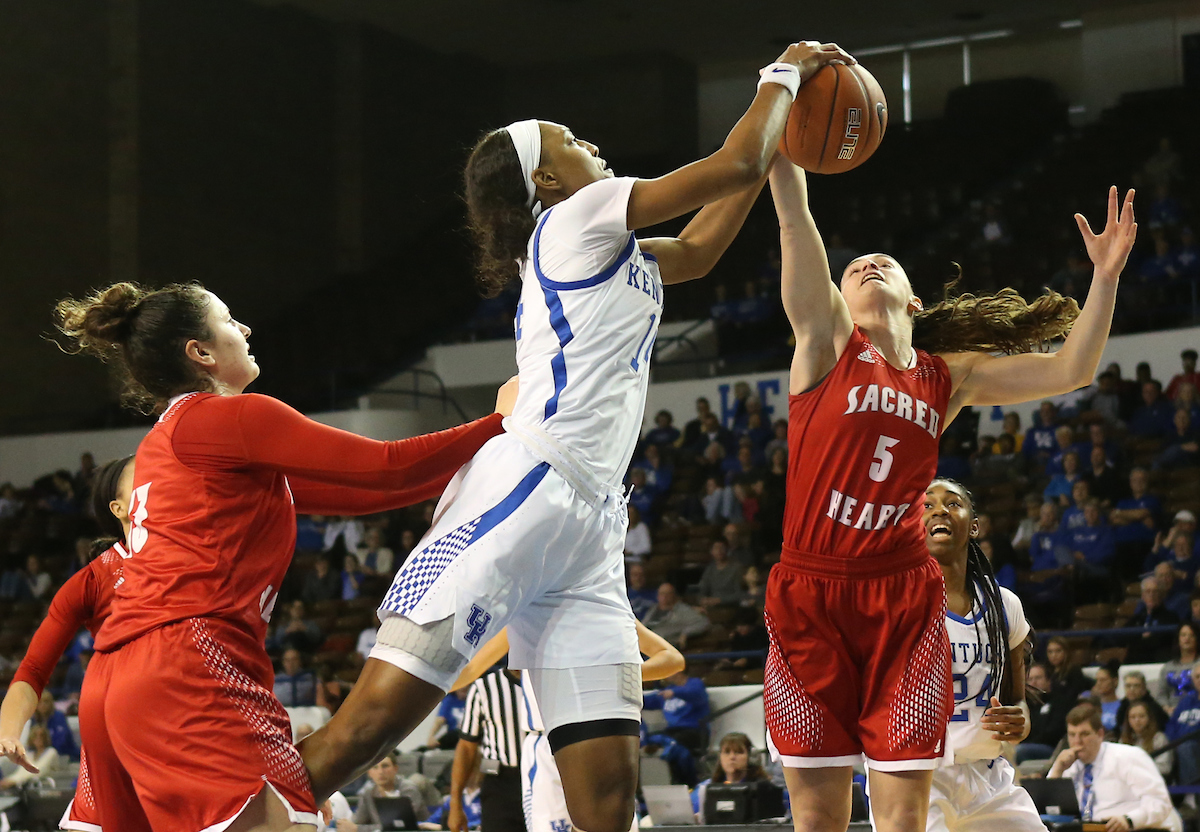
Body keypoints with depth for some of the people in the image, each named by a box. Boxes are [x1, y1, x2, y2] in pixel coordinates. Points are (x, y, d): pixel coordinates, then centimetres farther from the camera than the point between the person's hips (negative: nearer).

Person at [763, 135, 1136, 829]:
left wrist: (1106, 275, -1)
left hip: (905, 602, 2)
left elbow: (1071, 370, 10)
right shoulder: (828, 342, 5)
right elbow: (795, 216, -4)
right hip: (811, 594, -2)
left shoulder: (948, 378, 13)